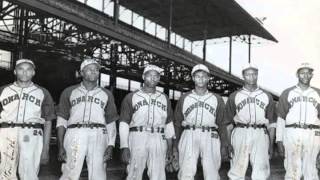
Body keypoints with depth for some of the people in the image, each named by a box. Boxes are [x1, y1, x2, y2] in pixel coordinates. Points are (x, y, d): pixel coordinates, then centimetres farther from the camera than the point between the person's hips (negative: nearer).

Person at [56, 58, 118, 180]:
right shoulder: (69, 92, 15)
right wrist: (61, 146, 0)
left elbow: (111, 123, 14)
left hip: (98, 136, 1)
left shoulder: (106, 94, 18)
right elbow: (62, 120, 10)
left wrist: (110, 146, 1)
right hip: (75, 134, -1)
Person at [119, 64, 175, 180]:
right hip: (137, 137, -2)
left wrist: (170, 144, 12)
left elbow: (169, 123, 19)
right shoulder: (131, 97, 7)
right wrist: (124, 147, -8)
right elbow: (124, 123, 1)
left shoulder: (164, 99, 17)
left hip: (158, 139, 2)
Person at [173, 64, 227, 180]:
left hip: (210, 137, 0)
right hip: (189, 136, 0)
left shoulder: (217, 99, 13)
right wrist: (175, 144, 6)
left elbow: (221, 123, 10)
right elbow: (177, 123, 12)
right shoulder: (184, 98, 13)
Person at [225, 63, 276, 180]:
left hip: (260, 135, 1)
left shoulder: (267, 97, 13)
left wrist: (271, 144, 5)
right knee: (237, 170, -2)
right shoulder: (234, 96, 9)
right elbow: (228, 122, 7)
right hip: (240, 133, -1)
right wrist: (228, 143, -1)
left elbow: (271, 123, 11)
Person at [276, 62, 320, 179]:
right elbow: (281, 118, 8)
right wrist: (279, 140, 1)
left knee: (310, 170, 2)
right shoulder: (287, 93, 11)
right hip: (292, 134, -1)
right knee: (292, 170, -5)